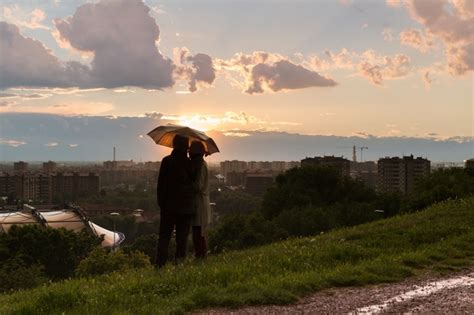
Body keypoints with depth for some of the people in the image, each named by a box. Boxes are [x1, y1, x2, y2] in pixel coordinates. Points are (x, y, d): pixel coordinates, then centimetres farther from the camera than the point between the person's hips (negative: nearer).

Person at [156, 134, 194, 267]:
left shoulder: (167, 161, -5)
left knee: (164, 237, 6)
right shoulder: (189, 163, -3)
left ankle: (160, 265, -3)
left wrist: (161, 202, 5)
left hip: (169, 206, -1)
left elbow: (161, 184, -2)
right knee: (182, 239, 7)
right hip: (186, 207, 1)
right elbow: (195, 183, 4)